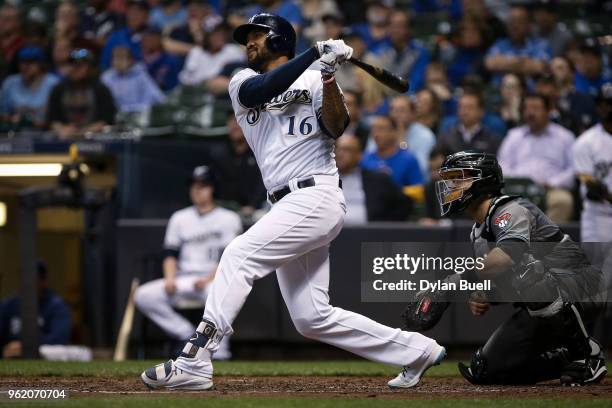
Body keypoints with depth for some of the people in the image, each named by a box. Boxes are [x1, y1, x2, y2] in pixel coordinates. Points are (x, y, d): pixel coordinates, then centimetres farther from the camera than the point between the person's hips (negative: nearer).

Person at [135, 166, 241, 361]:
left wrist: (209, 279, -19)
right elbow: (170, 254, 13)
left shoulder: (229, 219, 4)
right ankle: (186, 334, -12)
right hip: (183, 280, 5)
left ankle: (219, 353, -29)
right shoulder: (180, 218, 18)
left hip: (215, 279, -4)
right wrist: (170, 278, -6)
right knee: (143, 295, -20)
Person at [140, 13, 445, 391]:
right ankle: (417, 350, 15)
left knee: (239, 256, -21)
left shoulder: (313, 80, 5)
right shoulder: (242, 83, 17)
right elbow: (261, 90, -7)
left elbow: (336, 128, -10)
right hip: (288, 207, 7)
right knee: (312, 319, 5)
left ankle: (193, 364, -25)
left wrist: (328, 76, -23)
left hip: (316, 197, -7)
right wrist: (315, 52, -15)